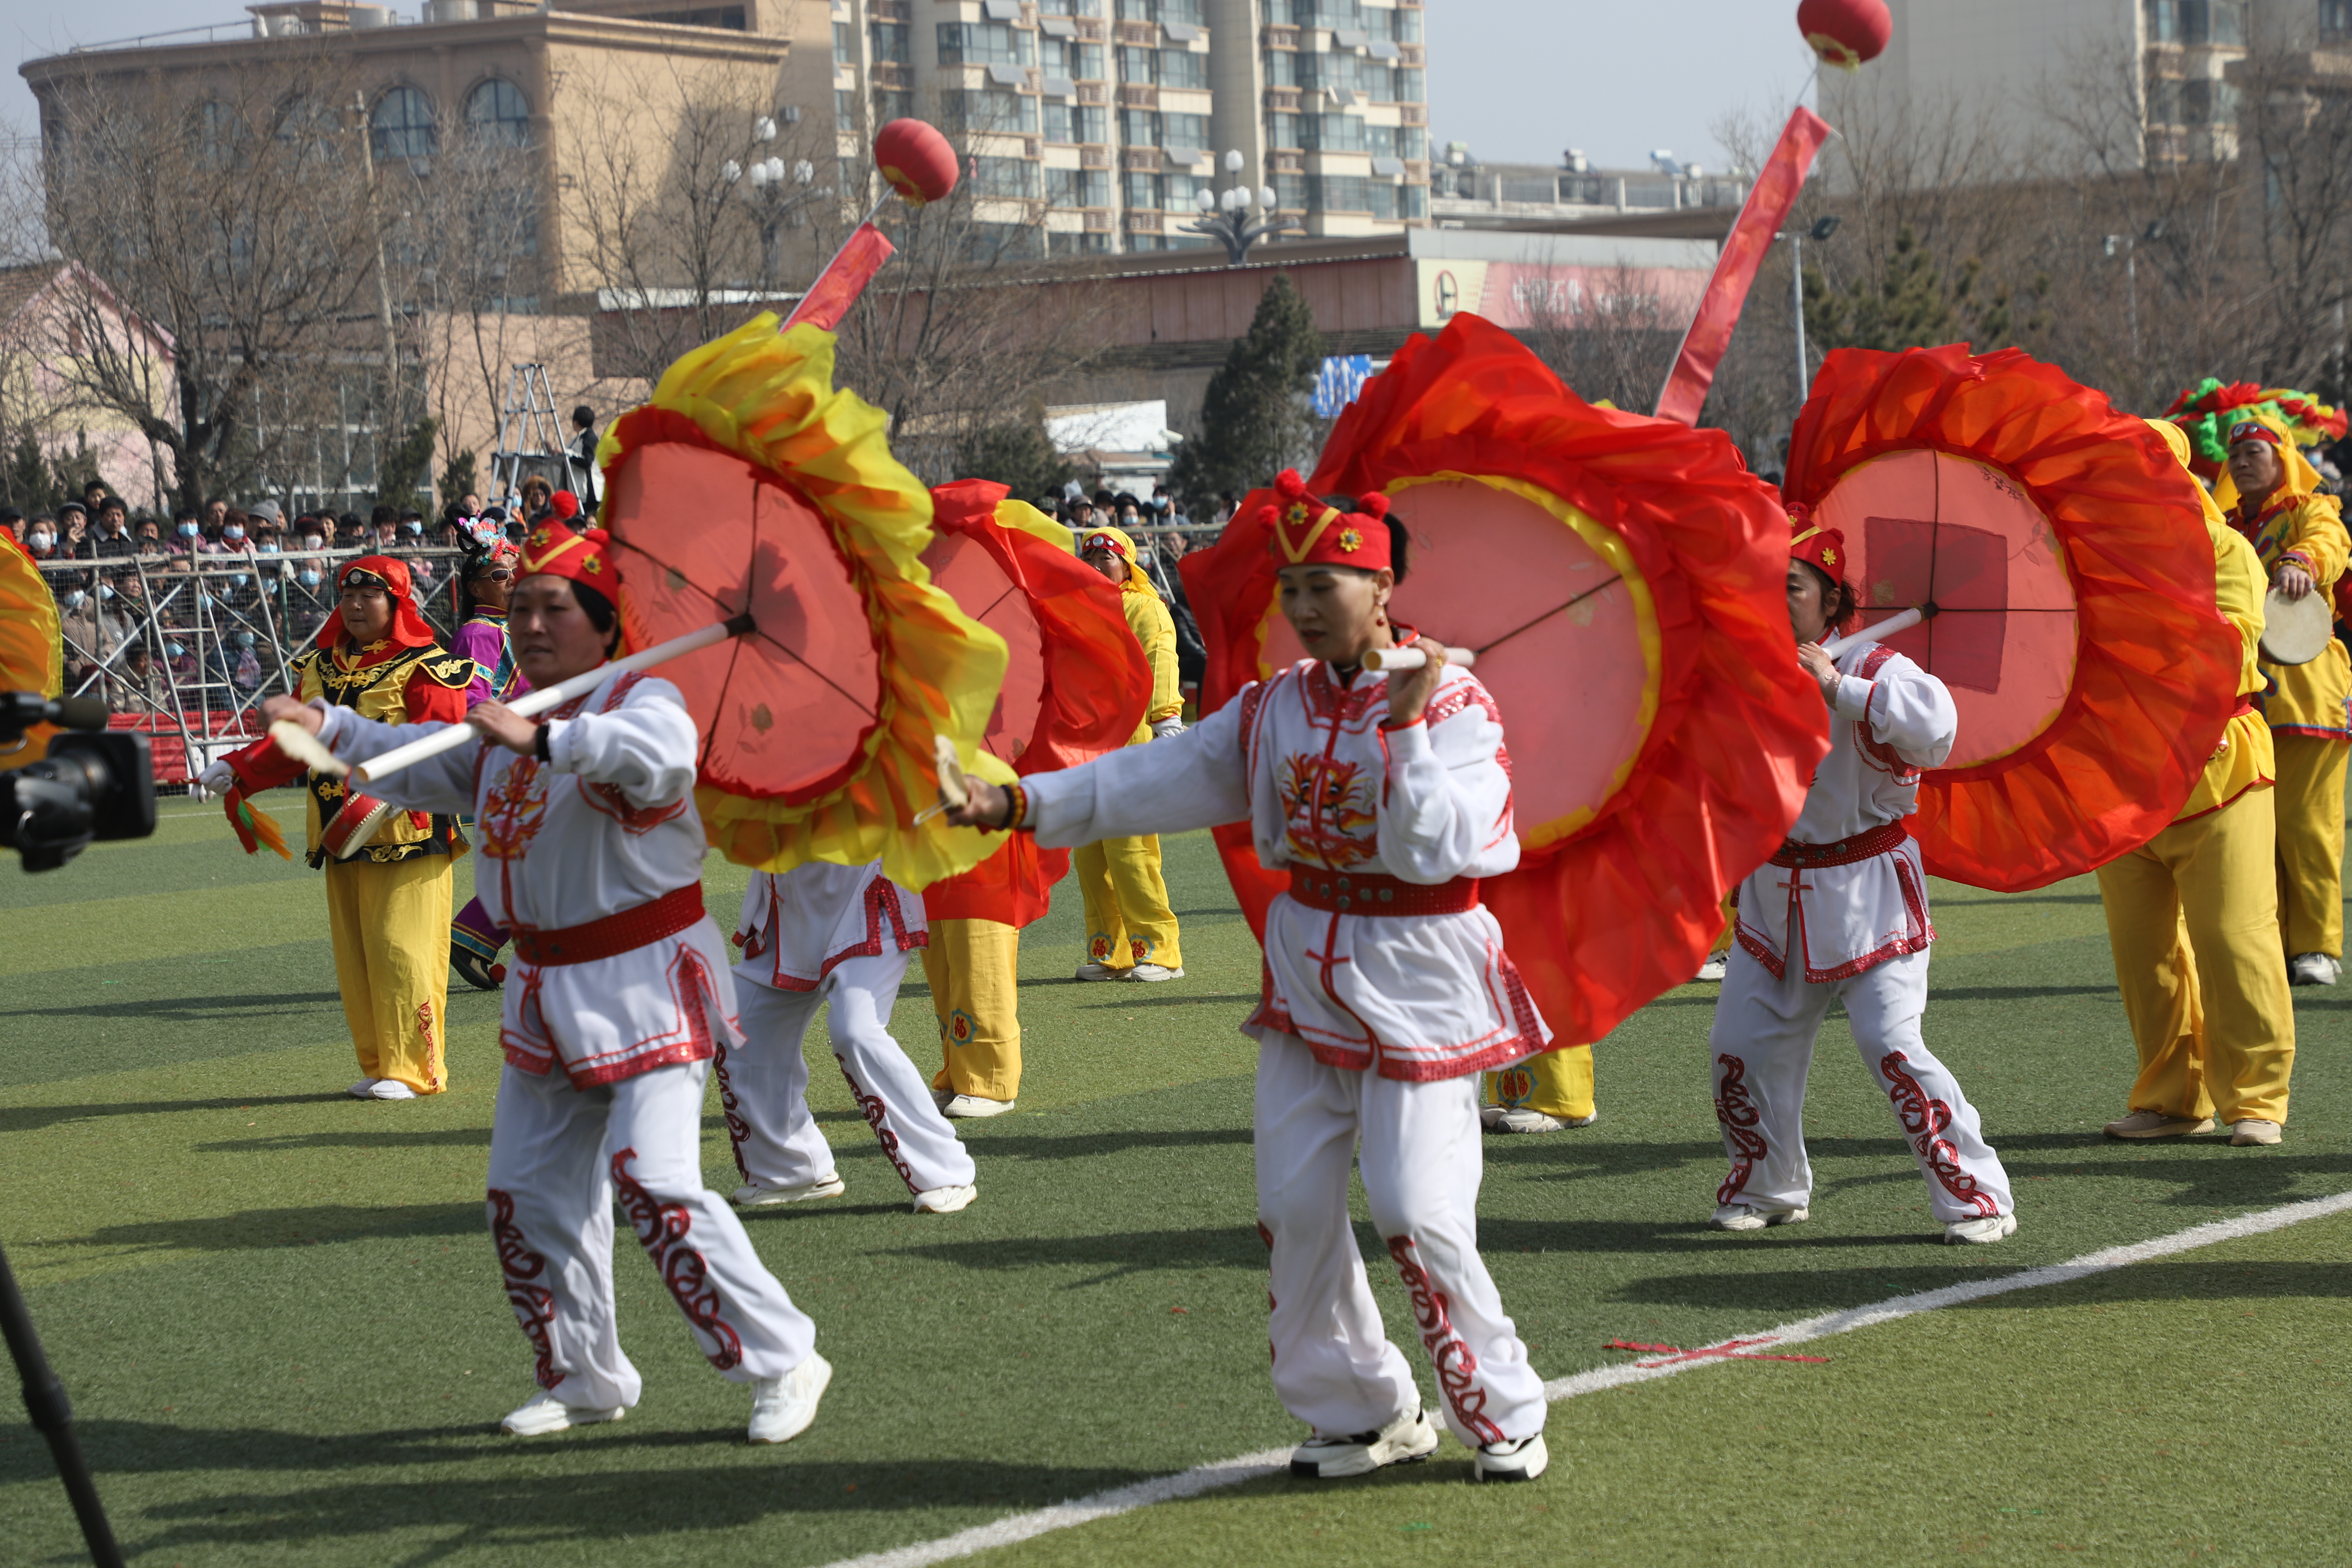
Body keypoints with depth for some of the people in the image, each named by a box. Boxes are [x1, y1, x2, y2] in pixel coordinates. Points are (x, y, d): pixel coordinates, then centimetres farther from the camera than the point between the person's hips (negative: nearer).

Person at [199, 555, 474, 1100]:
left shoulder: (425, 668, -5)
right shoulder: (318, 669, 18)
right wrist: (237, 771, 5)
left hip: (407, 832, -7)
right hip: (340, 832, 7)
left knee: (400, 952, -9)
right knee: (354, 958, 8)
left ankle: (414, 1070, -2)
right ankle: (377, 1068, 16)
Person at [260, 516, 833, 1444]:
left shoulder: (643, 701, -15)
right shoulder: (505, 724, 12)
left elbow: (656, 755, -38)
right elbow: (421, 767, 22)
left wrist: (545, 738, -53)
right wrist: (329, 728, 6)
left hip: (645, 983, -9)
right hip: (547, 987, 9)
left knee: (654, 1181, -21)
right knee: (528, 1195, 11)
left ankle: (782, 1362, -11)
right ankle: (584, 1379, 28)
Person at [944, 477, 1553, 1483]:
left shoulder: (1454, 704, -11)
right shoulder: (1280, 704, 6)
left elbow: (1434, 851, -21)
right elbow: (1162, 779, 3)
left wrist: (1405, 725, -28)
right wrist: (1025, 803, -6)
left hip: (1415, 983, -6)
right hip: (1308, 975, 6)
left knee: (1419, 1211, -10)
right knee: (1294, 1204, 4)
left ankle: (1504, 1416, 8)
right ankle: (1364, 1413, 19)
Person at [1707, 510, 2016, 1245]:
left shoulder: (1872, 669, -15)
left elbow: (1935, 726, -35)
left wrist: (1838, 686, -33)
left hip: (1864, 888, -6)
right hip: (1776, 890, 6)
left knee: (1891, 1045, -15)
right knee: (1741, 1046, 8)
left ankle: (1976, 1194, -5)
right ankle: (1768, 1187, 30)